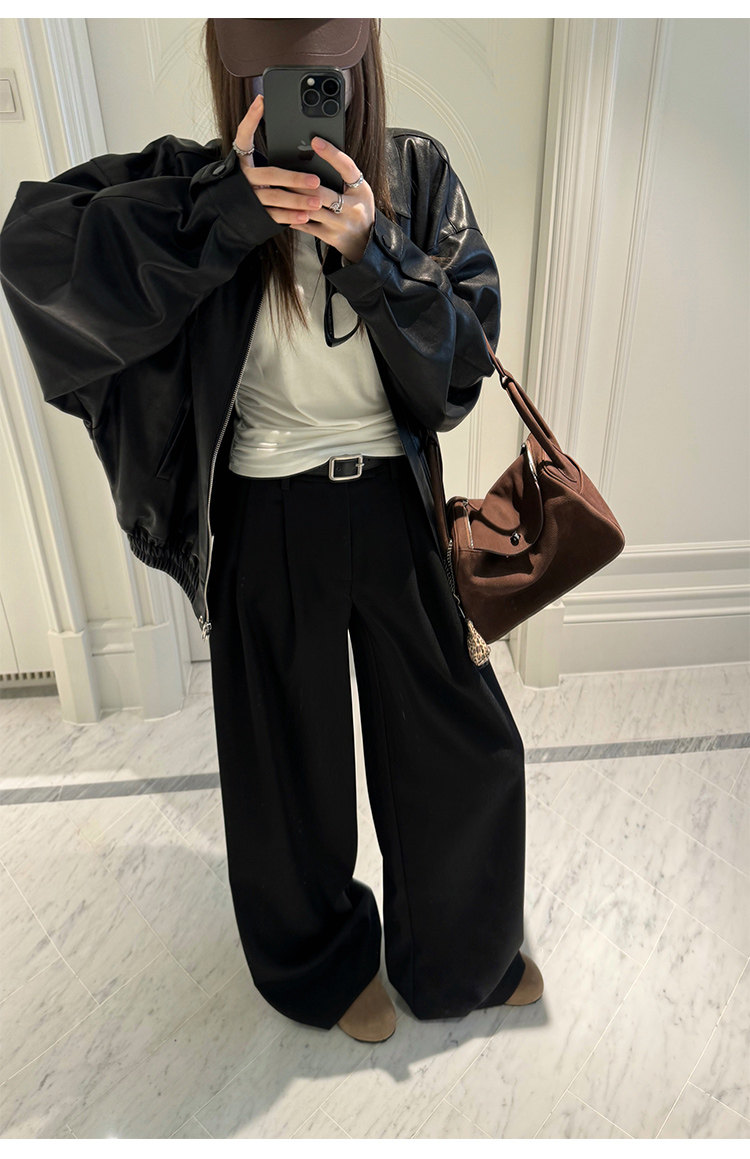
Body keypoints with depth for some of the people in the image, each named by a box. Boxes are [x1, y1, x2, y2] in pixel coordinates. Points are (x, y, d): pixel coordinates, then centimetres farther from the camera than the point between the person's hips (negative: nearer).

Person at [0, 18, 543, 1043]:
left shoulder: (417, 173, 3)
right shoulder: (197, 180, -2)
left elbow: (466, 353, -4)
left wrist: (370, 250, -19)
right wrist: (229, 207, -23)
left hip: (397, 503, 3)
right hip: (269, 523, -1)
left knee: (466, 746, 13)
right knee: (294, 765, 14)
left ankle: (464, 957, 49)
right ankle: (329, 964, 50)